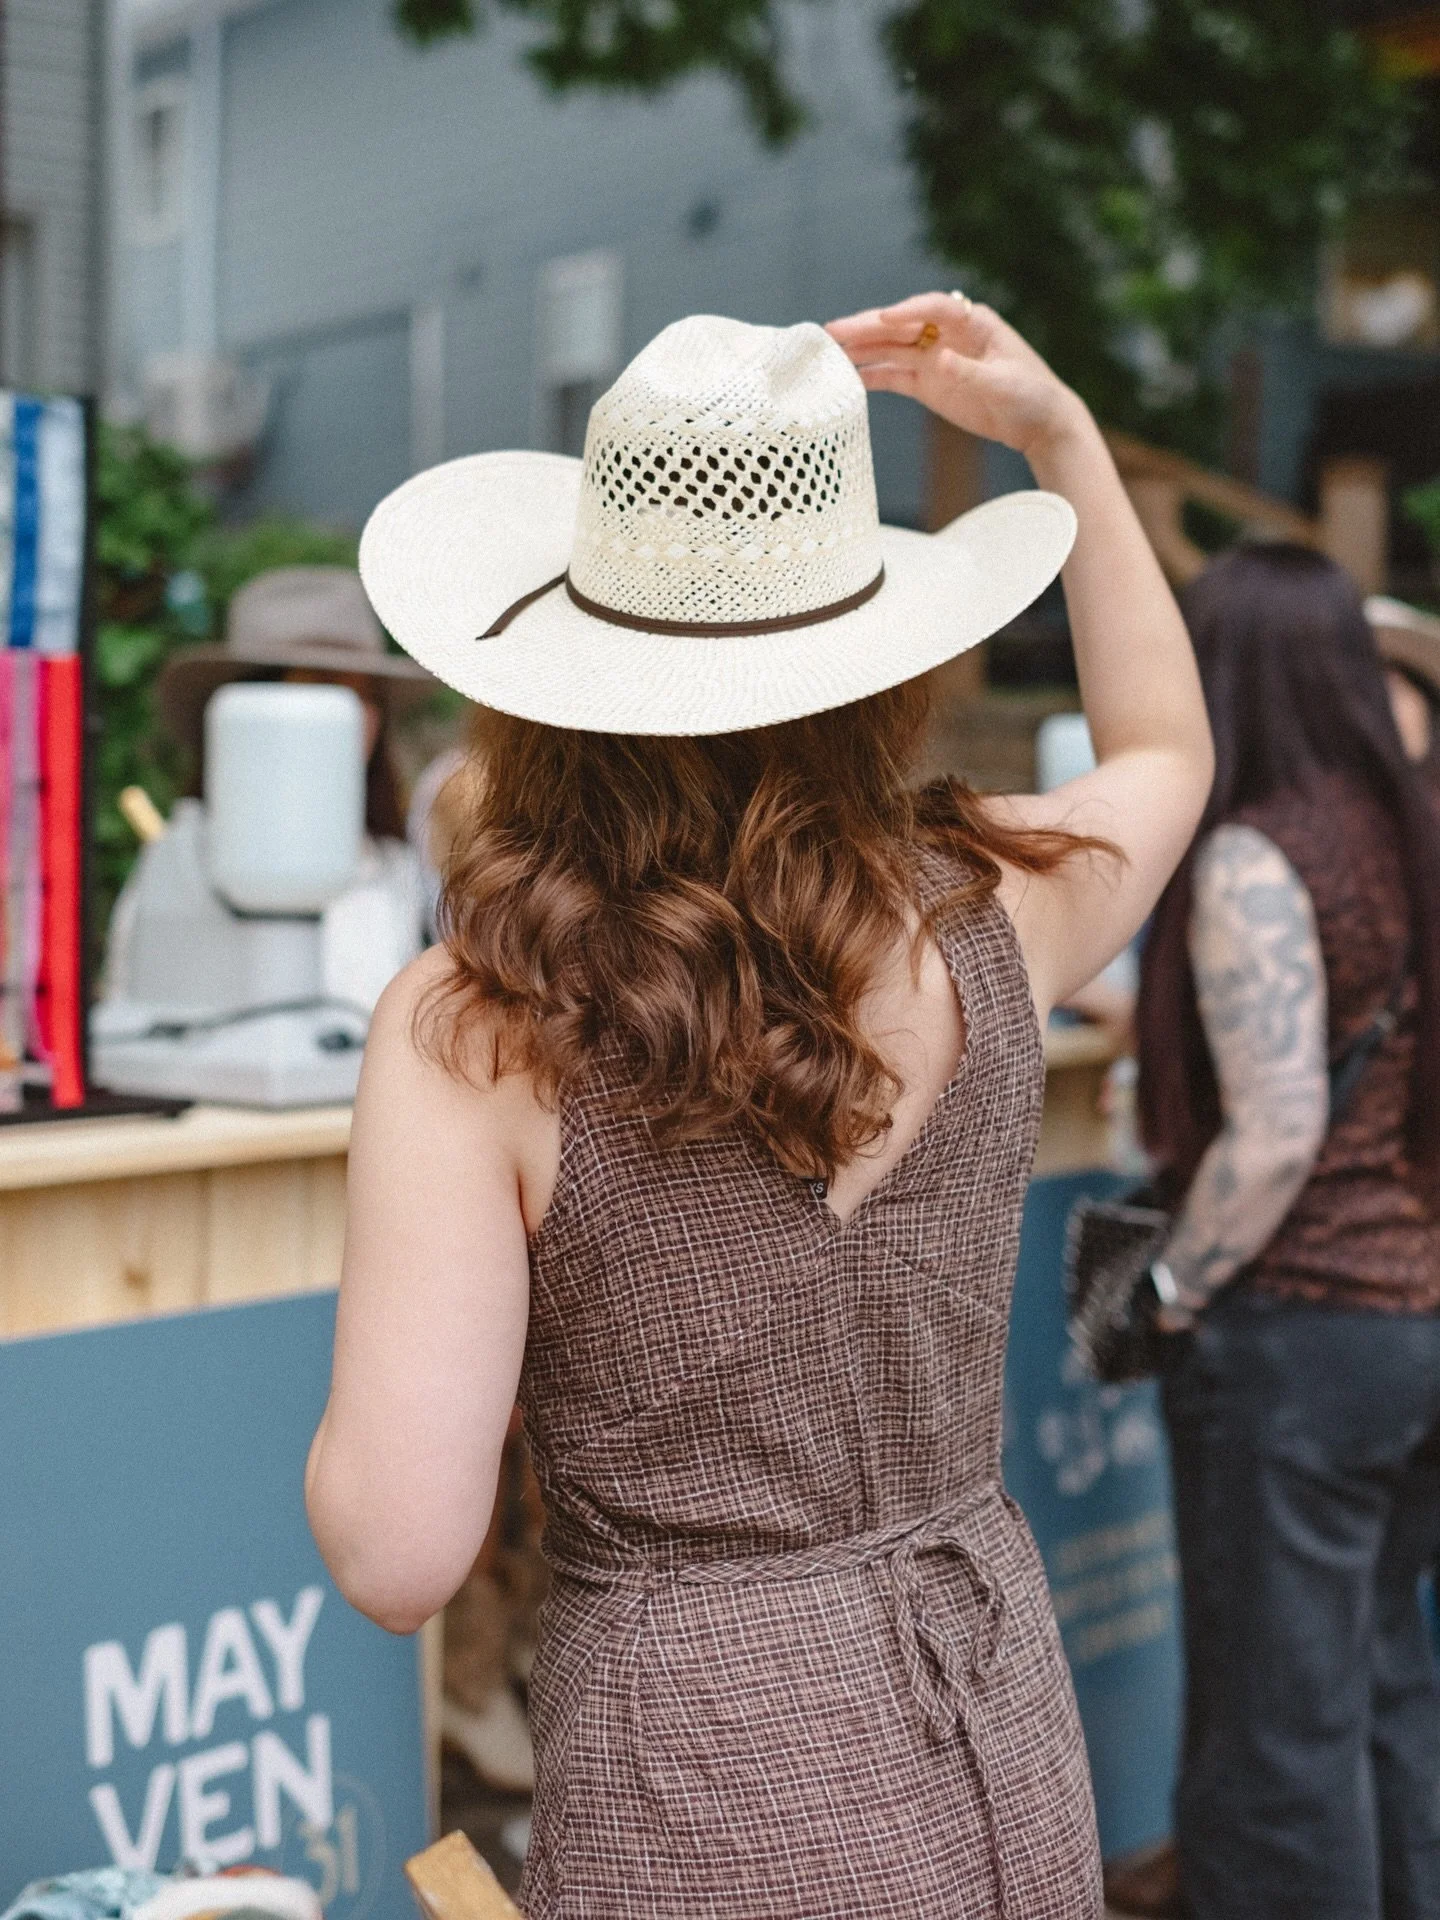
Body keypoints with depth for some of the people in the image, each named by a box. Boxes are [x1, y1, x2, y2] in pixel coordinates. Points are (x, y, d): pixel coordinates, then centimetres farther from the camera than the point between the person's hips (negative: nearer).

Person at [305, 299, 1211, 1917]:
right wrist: (1061, 436, 18)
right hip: (1000, 1762, 4)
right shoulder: (989, 925, -7)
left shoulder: (466, 1033, -19)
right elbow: (1165, 749, 18)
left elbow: (399, 1556, -20)